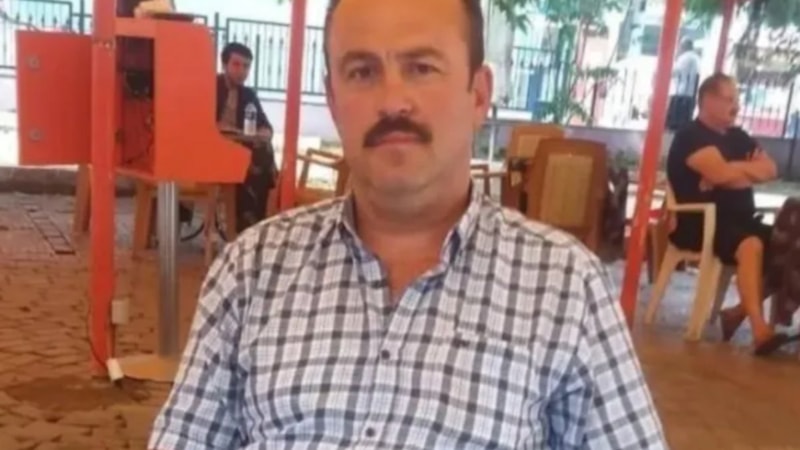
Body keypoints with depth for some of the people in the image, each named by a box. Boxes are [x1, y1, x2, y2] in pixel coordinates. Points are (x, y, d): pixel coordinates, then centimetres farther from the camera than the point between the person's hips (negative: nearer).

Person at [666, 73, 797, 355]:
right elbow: (721, 174, -21)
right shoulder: (692, 137, -6)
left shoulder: (738, 137, 19)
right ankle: (760, 331, -38)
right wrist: (749, 167, 0)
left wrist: (735, 171, -10)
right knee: (751, 246, -33)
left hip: (741, 220, 8)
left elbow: (771, 170, 8)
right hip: (700, 223, -8)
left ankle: (738, 313, -3)